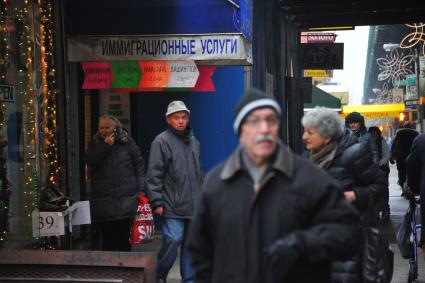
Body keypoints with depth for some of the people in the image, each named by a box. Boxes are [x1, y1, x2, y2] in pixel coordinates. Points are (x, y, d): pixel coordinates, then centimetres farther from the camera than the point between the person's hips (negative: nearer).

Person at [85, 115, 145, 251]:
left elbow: (139, 163, 5)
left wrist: (141, 188, -1)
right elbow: (90, 162, -7)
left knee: (124, 234, 3)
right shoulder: (96, 143, 9)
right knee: (107, 234, 1)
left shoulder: (126, 141, 5)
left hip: (126, 198, -1)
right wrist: (105, 146, -14)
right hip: (104, 201, 1)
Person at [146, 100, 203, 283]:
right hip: (173, 206, -6)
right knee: (173, 239, -10)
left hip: (194, 205, 6)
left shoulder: (194, 142, 16)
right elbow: (154, 174, -8)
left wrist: (202, 197, 19)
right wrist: (157, 202, -13)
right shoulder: (161, 141, -5)